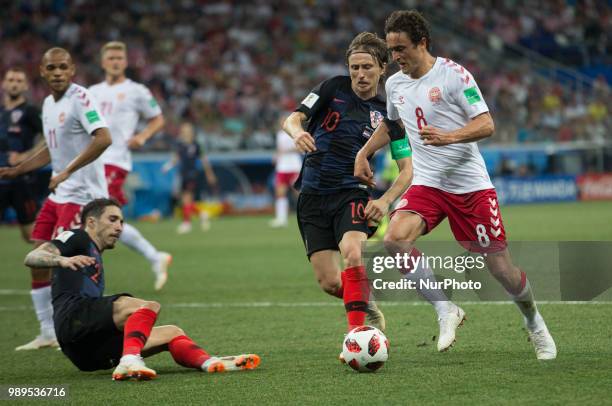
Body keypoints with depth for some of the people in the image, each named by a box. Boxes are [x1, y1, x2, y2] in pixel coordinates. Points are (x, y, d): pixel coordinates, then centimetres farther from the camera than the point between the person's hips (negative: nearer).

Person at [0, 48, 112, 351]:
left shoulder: (80, 98, -15)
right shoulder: (48, 104, 13)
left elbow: (103, 139, -27)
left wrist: (67, 172, -27)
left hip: (82, 194, -9)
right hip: (58, 194, 9)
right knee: (38, 263, 8)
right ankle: (47, 334, 17)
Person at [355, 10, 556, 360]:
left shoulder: (453, 74, -9)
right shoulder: (395, 85, 8)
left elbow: (486, 125, -13)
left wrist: (448, 137, -29)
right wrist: (364, 153, 16)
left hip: (471, 185, -4)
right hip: (427, 184, 4)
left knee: (502, 268, -2)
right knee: (395, 240, -25)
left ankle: (534, 322, 29)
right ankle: (446, 310, -11)